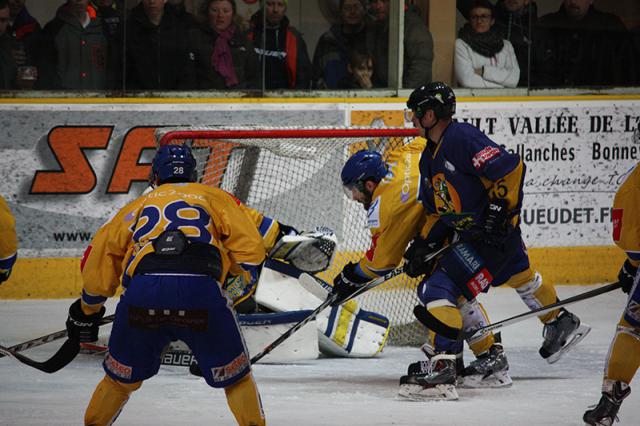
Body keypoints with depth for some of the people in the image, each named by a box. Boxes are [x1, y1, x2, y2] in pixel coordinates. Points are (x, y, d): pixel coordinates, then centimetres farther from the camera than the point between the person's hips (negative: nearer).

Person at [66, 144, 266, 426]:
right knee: (235, 375, 15)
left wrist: (88, 309, 42)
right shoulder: (214, 197, 26)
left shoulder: (139, 206, 31)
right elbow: (251, 249, 14)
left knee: (122, 377, 24)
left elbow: (98, 259, 30)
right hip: (202, 291, -2)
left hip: (142, 291, 2)